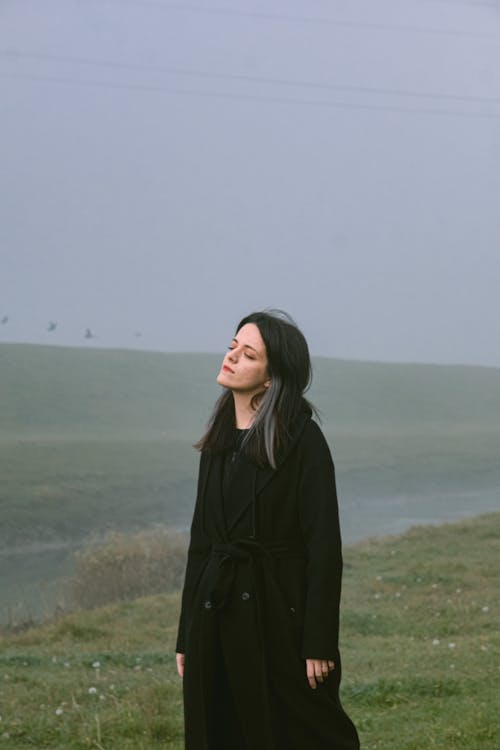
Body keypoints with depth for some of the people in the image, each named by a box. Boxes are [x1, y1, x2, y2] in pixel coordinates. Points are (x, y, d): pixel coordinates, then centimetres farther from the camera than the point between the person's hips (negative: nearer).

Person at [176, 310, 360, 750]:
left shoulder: (302, 440, -9)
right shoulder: (219, 440, 11)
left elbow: (324, 546, -12)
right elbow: (201, 540, 14)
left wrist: (319, 644, -16)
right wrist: (187, 636, 12)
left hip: (280, 614, -6)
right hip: (219, 619, 6)